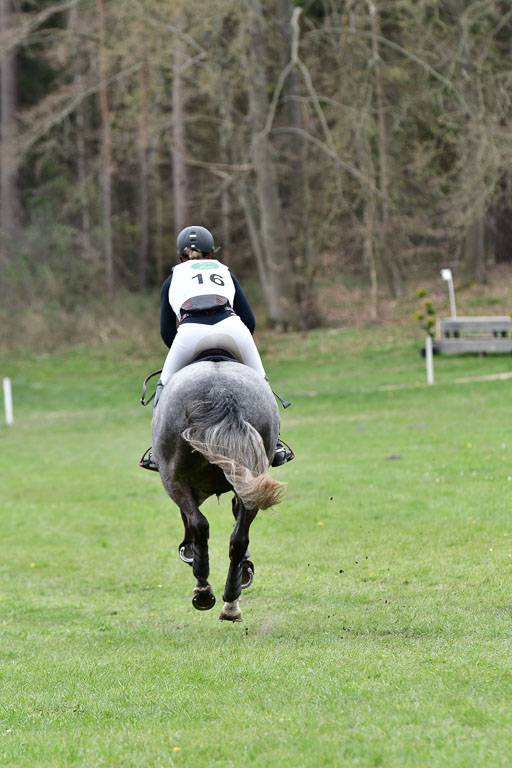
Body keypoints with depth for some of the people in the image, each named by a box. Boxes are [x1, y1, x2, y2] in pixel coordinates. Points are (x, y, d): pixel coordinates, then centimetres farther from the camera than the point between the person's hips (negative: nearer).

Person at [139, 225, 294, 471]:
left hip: (190, 331, -1)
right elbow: (250, 321, 27)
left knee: (166, 386, 20)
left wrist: (186, 354, 39)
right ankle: (273, 443, 16)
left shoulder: (172, 280, 30)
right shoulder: (226, 273, 33)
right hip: (231, 328, 1)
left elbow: (167, 332, 24)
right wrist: (234, 349, 41)